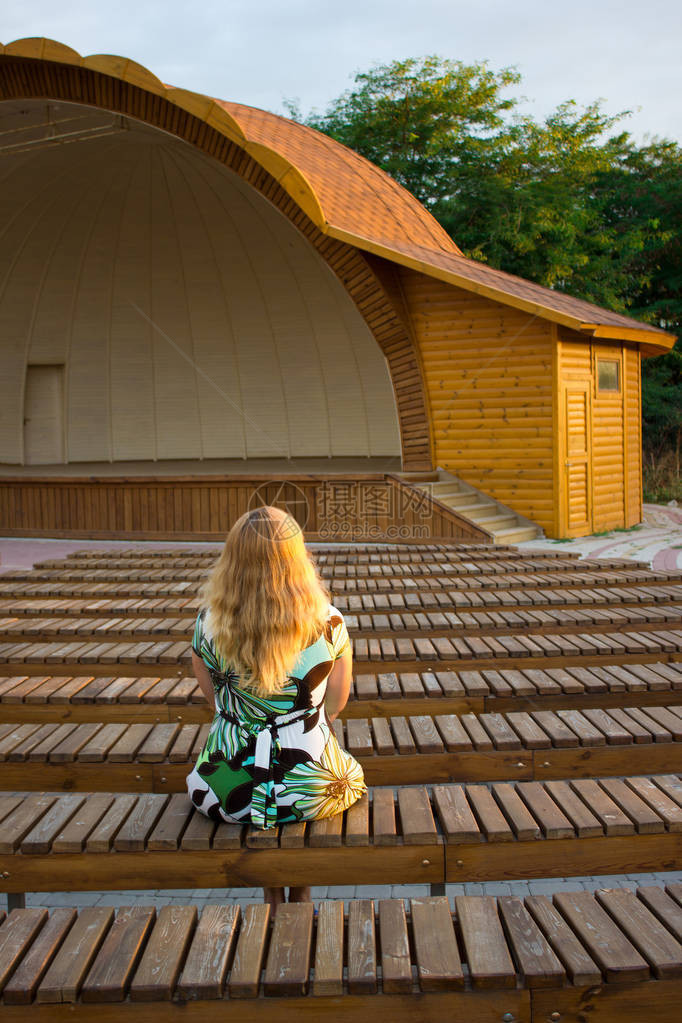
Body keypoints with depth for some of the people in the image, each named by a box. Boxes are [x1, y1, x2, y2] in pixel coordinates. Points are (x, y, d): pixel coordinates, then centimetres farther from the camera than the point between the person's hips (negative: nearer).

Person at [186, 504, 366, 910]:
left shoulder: (209, 622, -12)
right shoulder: (328, 622, -14)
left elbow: (214, 697, 3)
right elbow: (336, 703, -1)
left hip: (231, 789, 1)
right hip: (311, 790, 0)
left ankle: (273, 895, 39)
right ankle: (301, 894, 43)